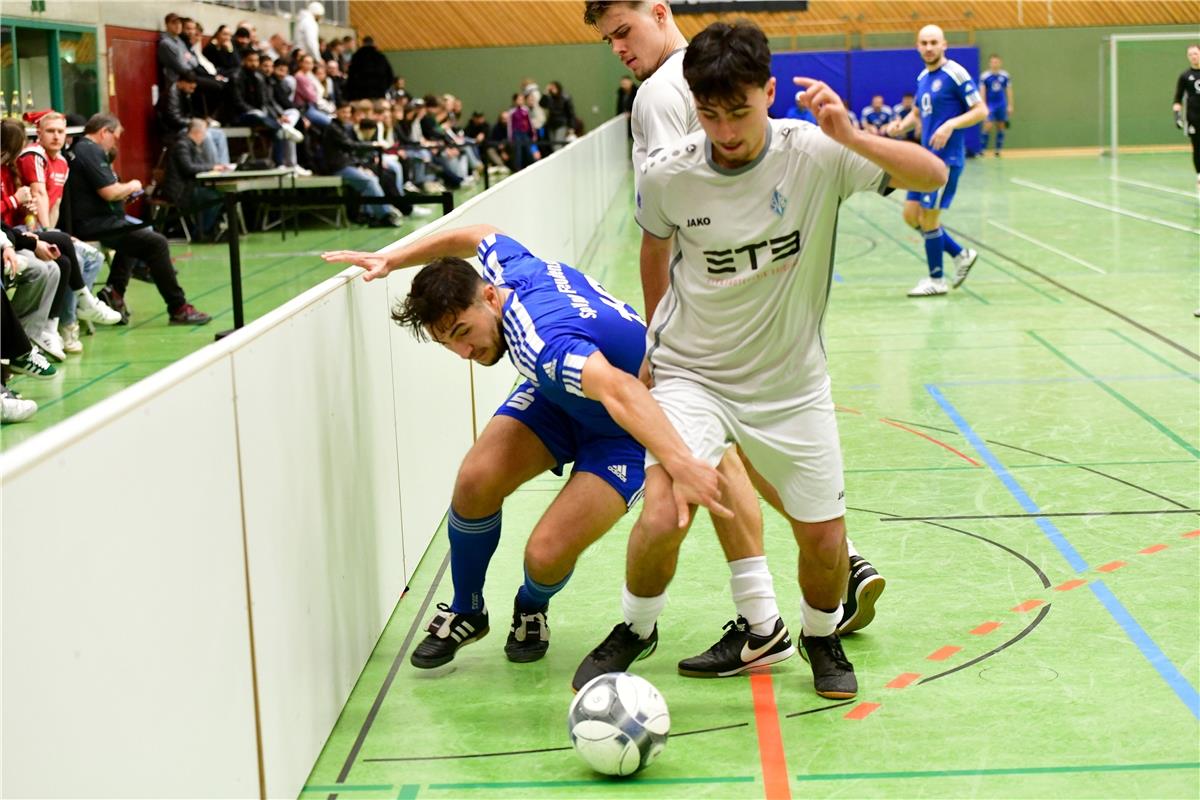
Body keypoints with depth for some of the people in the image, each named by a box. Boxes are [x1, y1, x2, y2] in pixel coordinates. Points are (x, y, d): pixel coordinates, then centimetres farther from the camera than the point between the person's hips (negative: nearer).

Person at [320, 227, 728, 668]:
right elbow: (480, 234, 8)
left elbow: (619, 390, -60)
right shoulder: (506, 265, -17)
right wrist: (392, 260, 11)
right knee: (475, 482, -13)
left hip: (628, 428, -8)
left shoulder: (542, 346, -42)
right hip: (559, 399, 8)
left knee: (546, 554, -21)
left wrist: (680, 463, -74)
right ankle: (466, 613, 13)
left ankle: (531, 608, 18)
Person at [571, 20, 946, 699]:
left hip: (791, 383, 1)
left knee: (825, 540, 3)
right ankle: (636, 629, 11)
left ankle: (822, 635, 37)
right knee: (662, 519, -20)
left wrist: (852, 138, -39)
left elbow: (933, 174, -23)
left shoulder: (816, 154, -17)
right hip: (692, 375, 0)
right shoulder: (667, 175, -13)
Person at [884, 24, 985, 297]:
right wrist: (901, 125, 4)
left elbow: (981, 110, -12)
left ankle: (936, 280, 11)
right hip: (926, 156, 8)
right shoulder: (922, 77, 12)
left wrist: (950, 125, -25)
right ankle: (961, 255, 22)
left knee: (928, 218, -4)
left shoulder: (955, 74, -11)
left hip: (946, 157, -8)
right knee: (911, 214, 8)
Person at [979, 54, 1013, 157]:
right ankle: (983, 149, -6)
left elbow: (1009, 91, 7)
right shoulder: (984, 76, -7)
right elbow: (982, 92, -7)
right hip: (990, 105, -3)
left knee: (1000, 127, 5)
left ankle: (998, 150, 14)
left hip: (1001, 105, 3)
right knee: (988, 126, -14)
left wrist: (1010, 106, 5)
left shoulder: (1005, 76, 1)